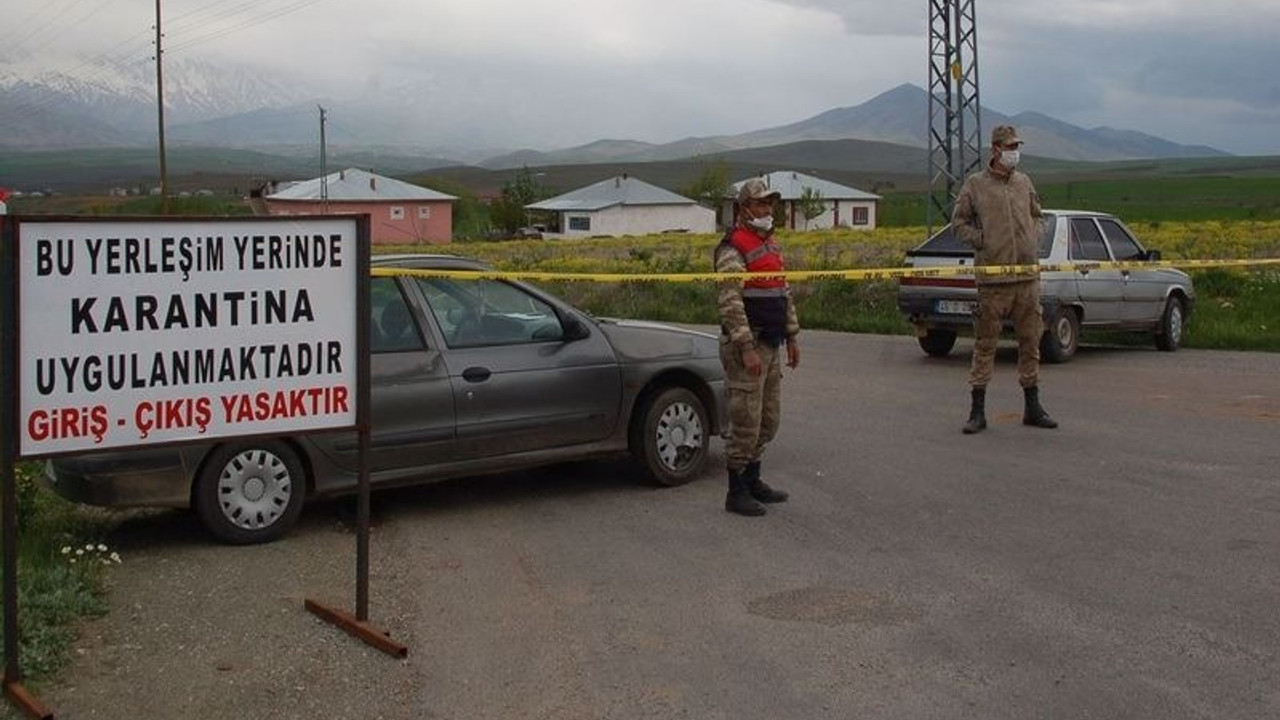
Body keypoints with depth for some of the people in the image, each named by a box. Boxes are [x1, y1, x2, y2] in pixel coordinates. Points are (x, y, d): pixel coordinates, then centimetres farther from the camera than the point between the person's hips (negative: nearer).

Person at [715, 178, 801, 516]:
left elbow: (784, 294, 23)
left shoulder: (771, 244, 16)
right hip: (746, 345, -9)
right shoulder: (733, 249, -14)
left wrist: (792, 336, 19)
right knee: (746, 422, -5)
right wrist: (746, 348, -24)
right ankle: (736, 493, 4)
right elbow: (730, 302, -20)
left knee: (769, 420, 15)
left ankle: (752, 480, 28)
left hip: (771, 345, 9)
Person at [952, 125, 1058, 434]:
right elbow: (959, 222, 5)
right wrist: (982, 242, -6)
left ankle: (1032, 408, 19)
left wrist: (1034, 239, 10)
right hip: (993, 277, -5)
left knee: (1030, 341, 9)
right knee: (985, 344, -2)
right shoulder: (975, 184, 0)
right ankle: (978, 411, 4)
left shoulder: (1024, 182, 13)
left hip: (1027, 275, 5)